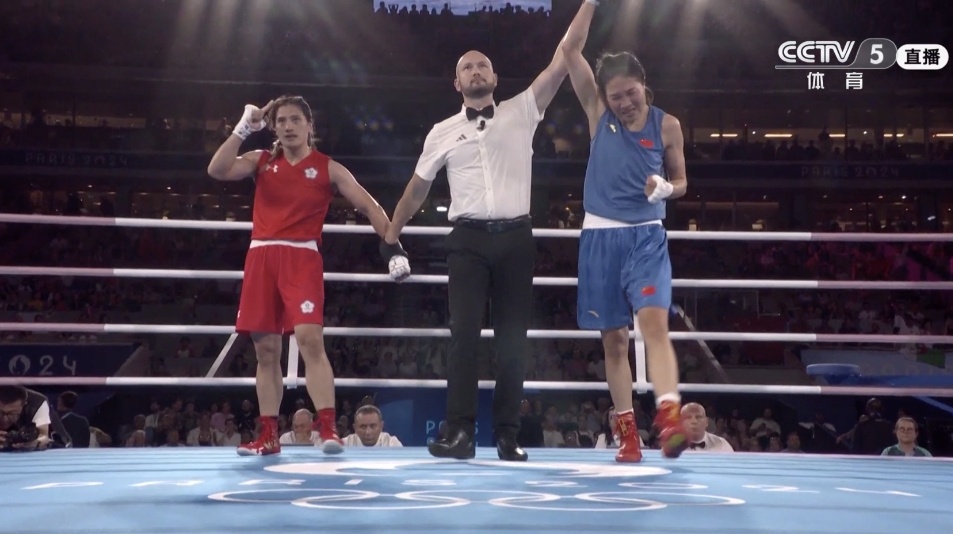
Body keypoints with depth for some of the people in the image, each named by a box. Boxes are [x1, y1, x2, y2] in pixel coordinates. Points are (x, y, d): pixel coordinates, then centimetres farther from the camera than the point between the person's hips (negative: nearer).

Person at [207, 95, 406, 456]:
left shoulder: (328, 168, 4)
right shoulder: (261, 161, 12)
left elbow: (369, 207, 0)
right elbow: (217, 170, -3)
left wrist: (394, 246, -10)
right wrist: (243, 128, -6)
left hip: (301, 258, -3)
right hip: (261, 258, 3)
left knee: (310, 339, -19)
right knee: (266, 350, 4)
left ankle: (328, 428, -21)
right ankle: (269, 436, 10)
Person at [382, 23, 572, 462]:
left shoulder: (520, 113, 9)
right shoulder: (444, 132, 11)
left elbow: (560, 65, 2)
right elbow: (418, 188, 20)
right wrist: (391, 236, 20)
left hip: (515, 237, 0)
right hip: (468, 239, 0)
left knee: (513, 338, 0)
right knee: (464, 333, -11)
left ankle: (508, 436, 4)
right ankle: (460, 432, -12)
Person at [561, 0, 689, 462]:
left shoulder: (666, 125, 2)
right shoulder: (598, 112, 2)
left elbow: (681, 181, 11)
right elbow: (570, 50, -4)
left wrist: (665, 188, -12)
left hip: (646, 236, -1)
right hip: (601, 237, 2)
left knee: (654, 321, -20)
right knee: (613, 338, 5)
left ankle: (669, 417, -31)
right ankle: (627, 430, 13)